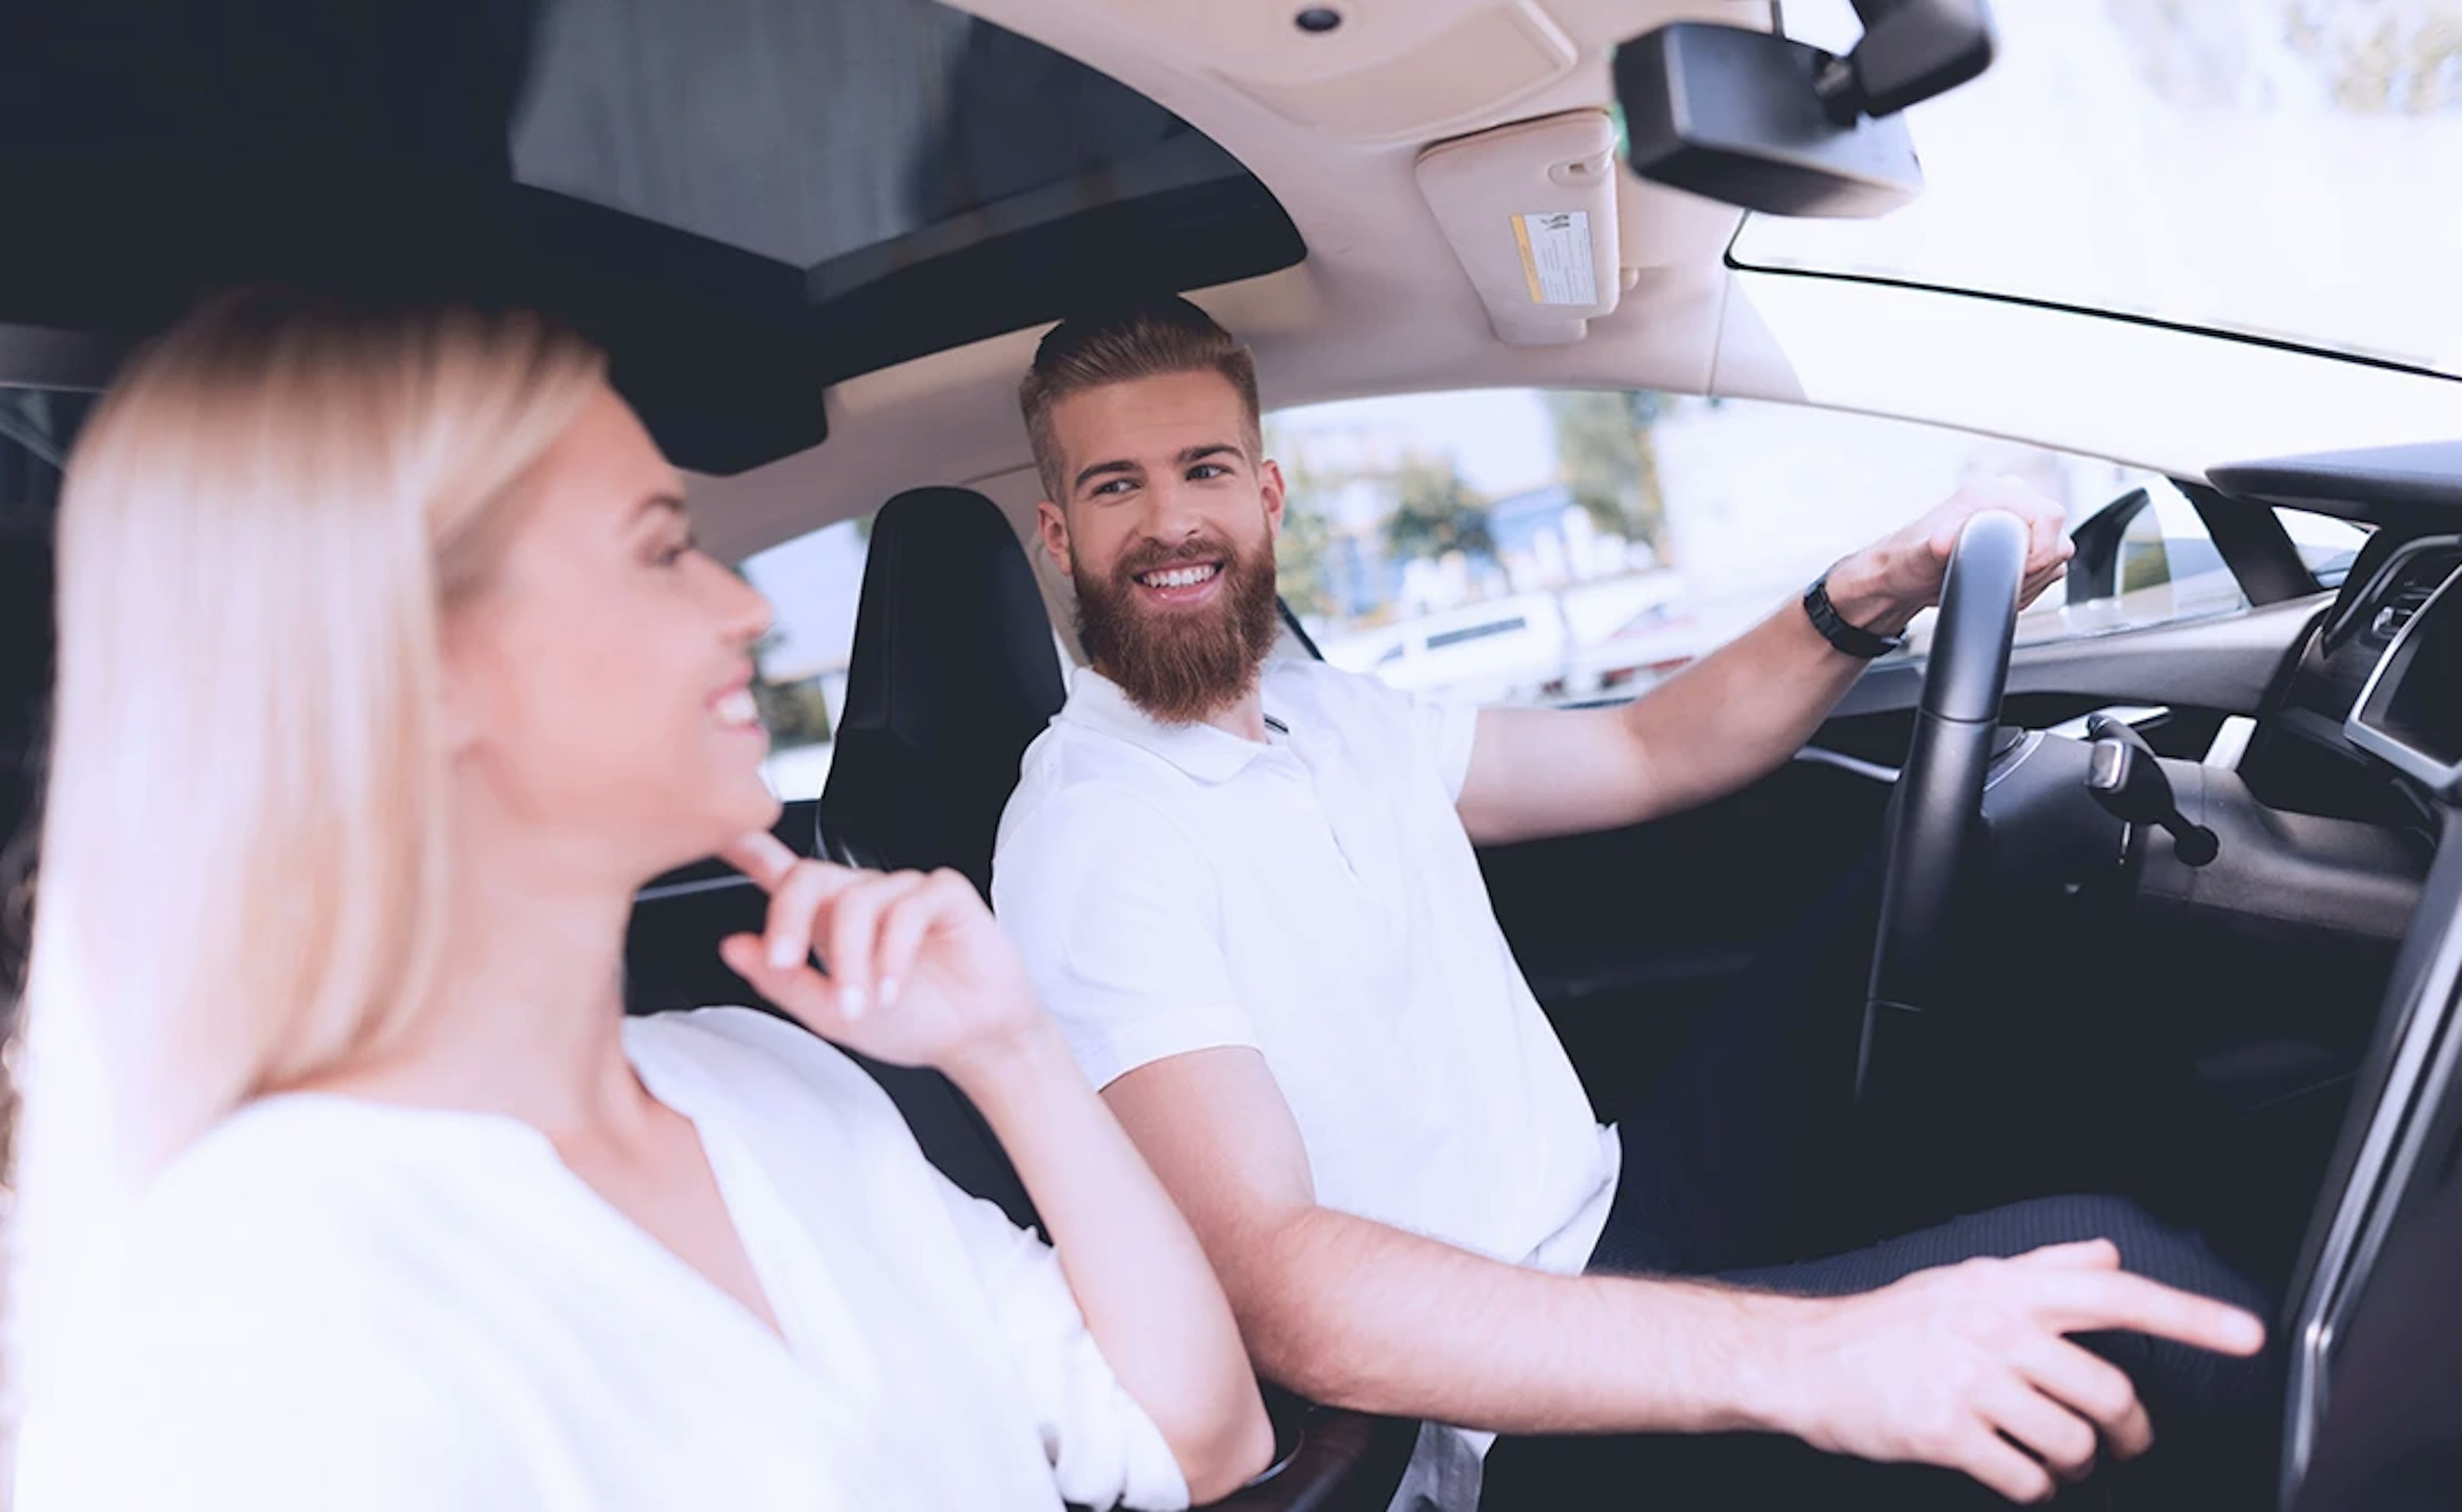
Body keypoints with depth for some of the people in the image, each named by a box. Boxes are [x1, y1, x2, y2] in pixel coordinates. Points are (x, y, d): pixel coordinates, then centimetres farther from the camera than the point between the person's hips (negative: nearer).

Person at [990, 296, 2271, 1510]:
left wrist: (1870, 599, -4)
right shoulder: (1087, 837, -19)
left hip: (1615, 1195, 9)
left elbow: (1646, 754, 17)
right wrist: (1802, 1357, -42)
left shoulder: (1328, 717, 9)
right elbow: (1274, 1289, -32)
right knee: (2072, 1256, -27)